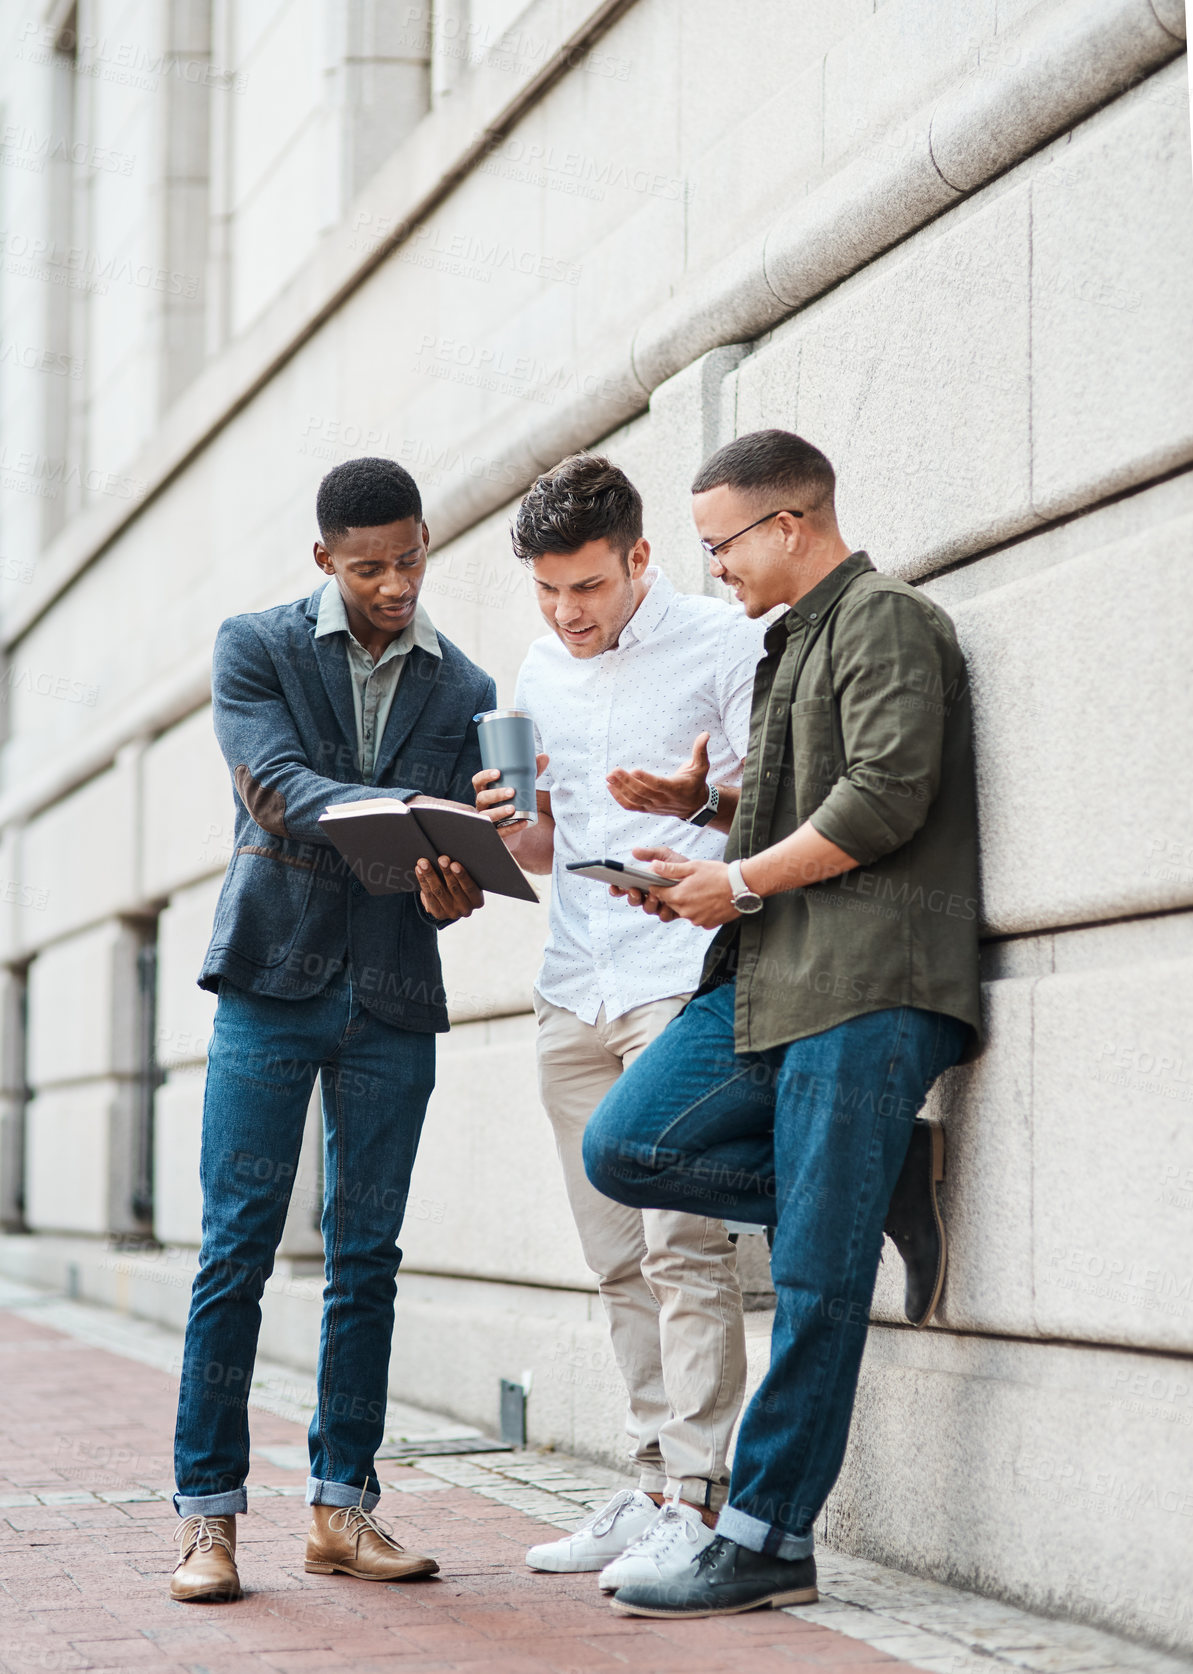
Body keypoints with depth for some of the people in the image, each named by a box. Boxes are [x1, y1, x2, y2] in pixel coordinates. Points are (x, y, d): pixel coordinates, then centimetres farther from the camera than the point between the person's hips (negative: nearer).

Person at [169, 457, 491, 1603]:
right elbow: (274, 786, -13)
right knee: (236, 1253, -5)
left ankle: (341, 1507, 11)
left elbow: (460, 842, 6)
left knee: (367, 1261, 4)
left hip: (392, 1000, 3)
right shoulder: (256, 648, 3)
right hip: (272, 984, -3)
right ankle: (207, 1513, 0)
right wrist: (399, 817, -29)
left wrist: (451, 886, -19)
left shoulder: (463, 689, 10)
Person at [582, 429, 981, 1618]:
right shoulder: (791, 647, 25)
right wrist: (700, 875, 12)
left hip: (865, 989, -10)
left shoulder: (885, 620, -4)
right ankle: (868, 1189, 5)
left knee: (817, 1281, -8)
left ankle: (766, 1540, -3)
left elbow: (884, 798, -16)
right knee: (624, 1148, -4)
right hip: (770, 982, 10)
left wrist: (742, 884, -9)